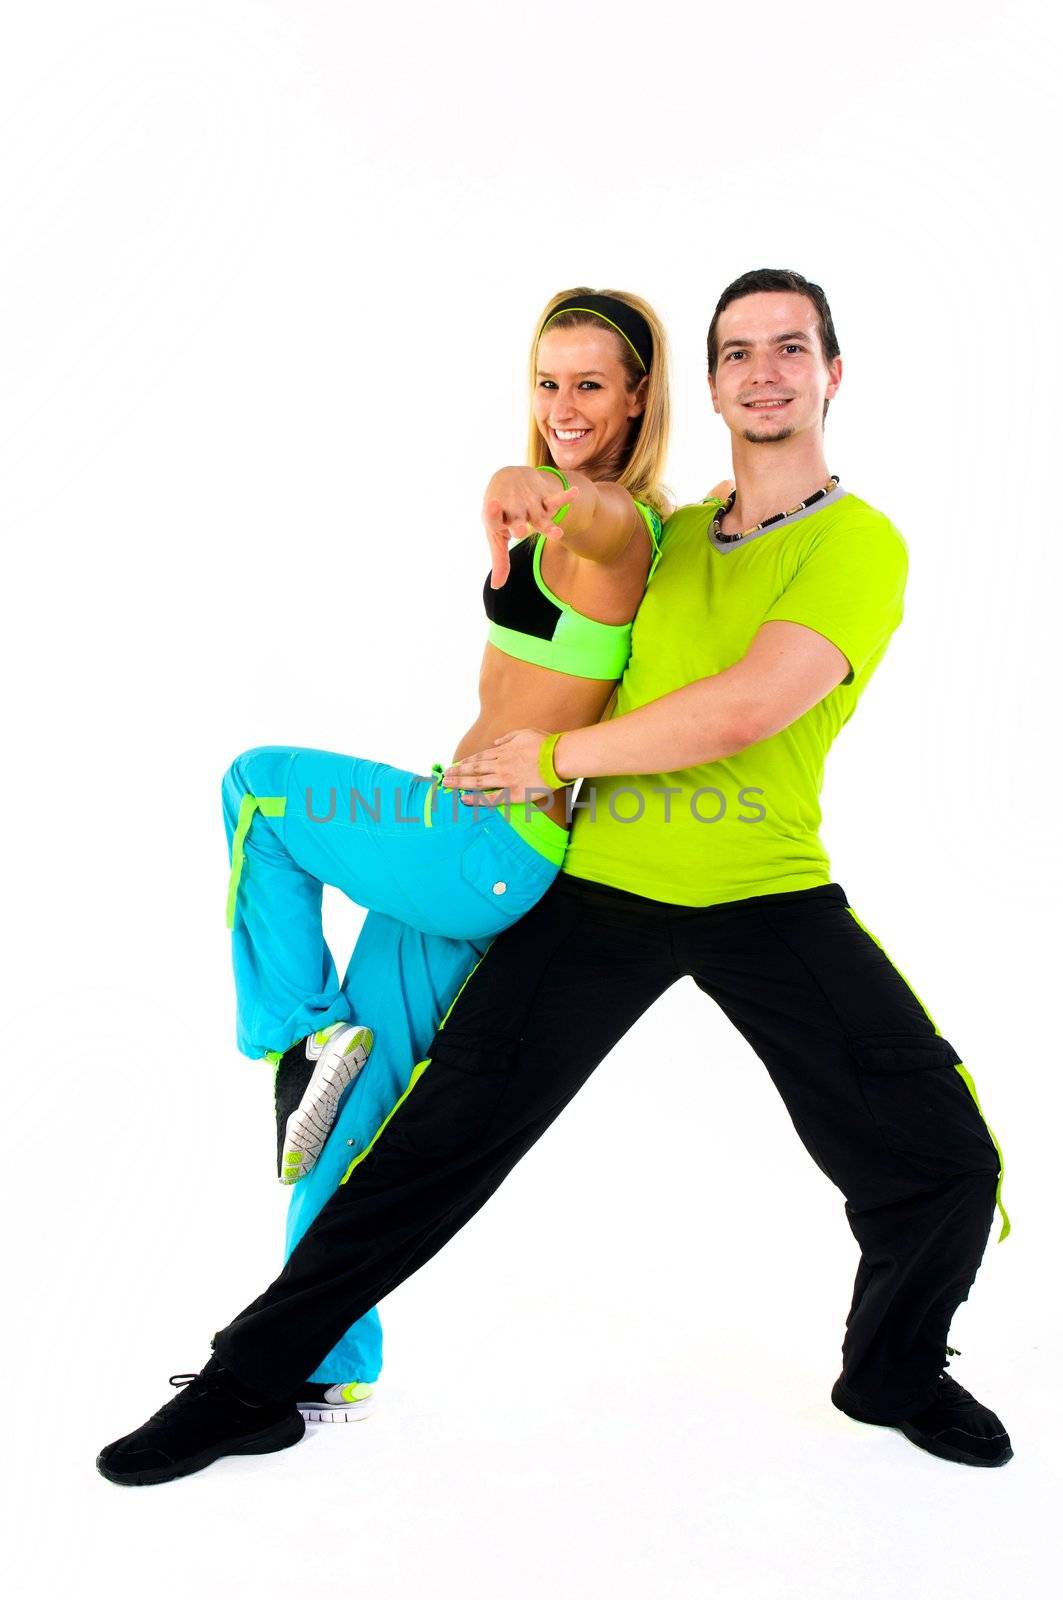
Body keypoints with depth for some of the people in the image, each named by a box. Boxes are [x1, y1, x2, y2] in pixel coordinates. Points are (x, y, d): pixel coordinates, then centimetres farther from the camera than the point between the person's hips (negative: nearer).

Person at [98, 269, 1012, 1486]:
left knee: (942, 1158, -4)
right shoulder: (667, 537, 12)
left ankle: (895, 1374, 28)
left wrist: (552, 758, -11)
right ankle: (249, 1381, 14)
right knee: (441, 1132, -1)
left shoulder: (861, 545, -5)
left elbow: (744, 711, -19)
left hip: (772, 897, -2)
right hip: (604, 882, 3)